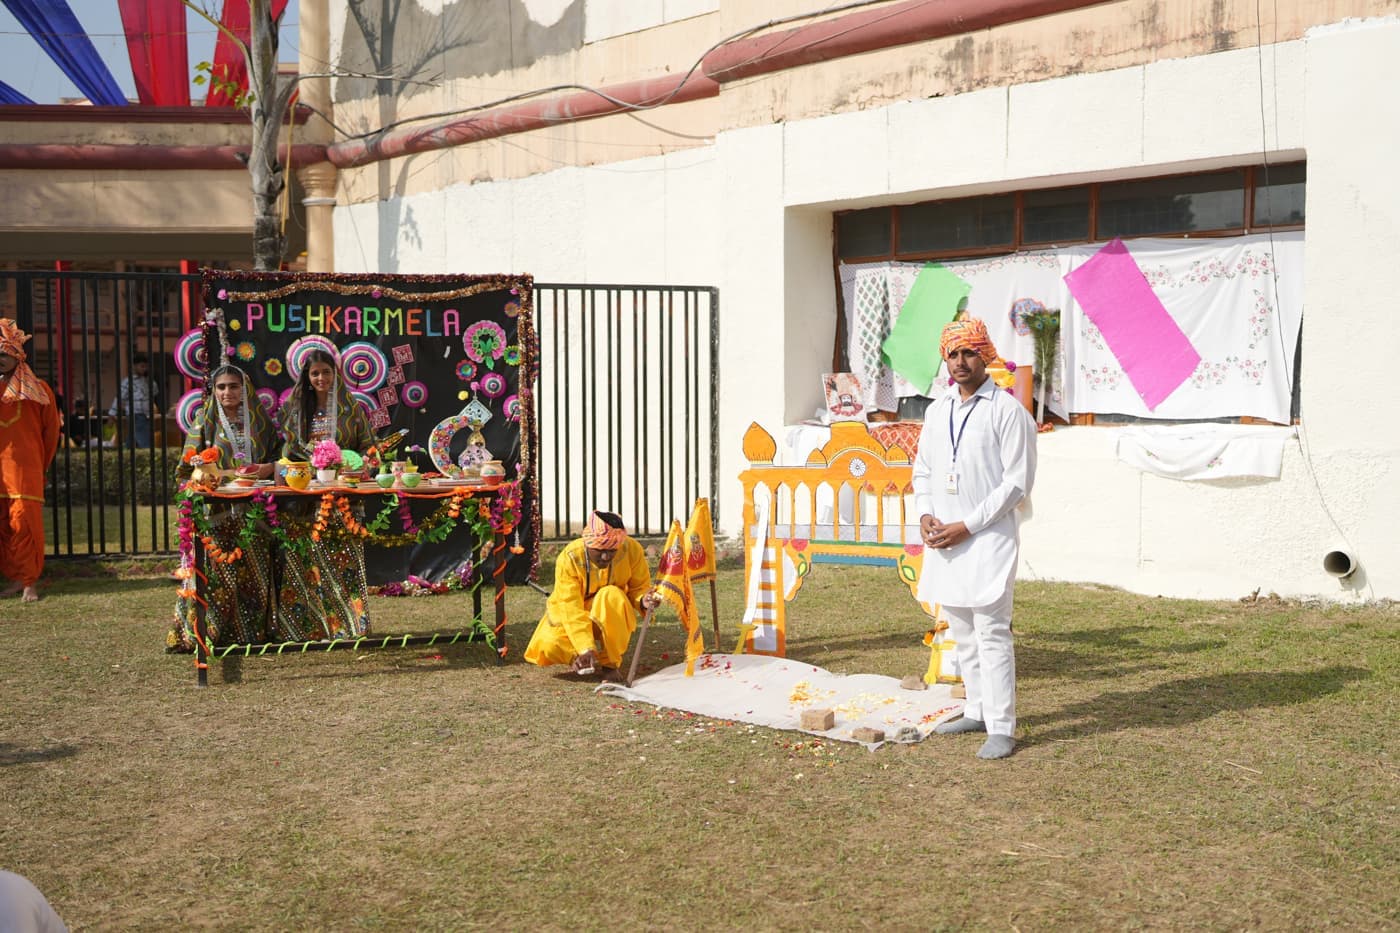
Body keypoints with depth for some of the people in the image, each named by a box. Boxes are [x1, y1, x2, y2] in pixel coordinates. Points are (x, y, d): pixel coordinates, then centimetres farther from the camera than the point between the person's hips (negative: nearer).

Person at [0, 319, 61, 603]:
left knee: (24, 521, -9)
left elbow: (51, 430, 10)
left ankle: (30, 581, -4)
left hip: (25, 467, -3)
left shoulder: (37, 390, 4)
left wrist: (42, 466, 13)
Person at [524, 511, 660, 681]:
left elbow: (638, 587, -8)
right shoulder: (569, 558, -26)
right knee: (549, 645, -29)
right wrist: (585, 648, -39)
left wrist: (643, 600, -34)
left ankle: (610, 662, -18)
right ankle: (579, 659, 6)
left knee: (611, 595, -34)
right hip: (571, 614, -1)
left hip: (611, 616, 1)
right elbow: (571, 609, -30)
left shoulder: (632, 550, -20)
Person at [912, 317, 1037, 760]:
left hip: (987, 537, -7)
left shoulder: (1008, 410, -8)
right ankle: (977, 711, 24)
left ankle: (1001, 728, -5)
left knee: (991, 632, -9)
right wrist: (925, 514, 0)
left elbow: (1018, 480, -11)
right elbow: (923, 469, 19)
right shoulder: (937, 411, 13)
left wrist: (968, 526, -15)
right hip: (942, 537, 7)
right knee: (961, 631, 13)